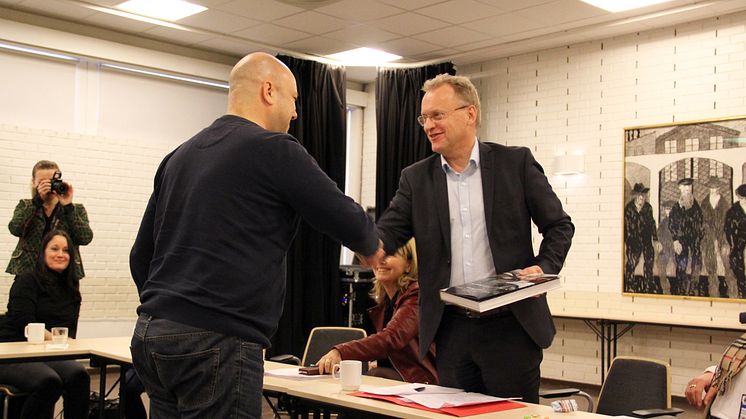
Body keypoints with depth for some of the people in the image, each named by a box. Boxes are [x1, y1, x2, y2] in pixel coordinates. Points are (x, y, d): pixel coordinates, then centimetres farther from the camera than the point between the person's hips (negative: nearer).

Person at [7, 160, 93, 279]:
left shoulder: (76, 209, 8)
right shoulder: (25, 206, 11)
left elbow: (86, 238, -8)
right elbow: (15, 229, -9)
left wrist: (68, 206, -13)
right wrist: (37, 200, -16)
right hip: (28, 272, 1)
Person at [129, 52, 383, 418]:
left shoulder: (179, 157, 16)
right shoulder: (274, 148, -6)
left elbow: (141, 255, 18)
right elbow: (346, 221, -4)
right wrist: (370, 249, 18)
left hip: (149, 334, 8)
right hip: (216, 343, -8)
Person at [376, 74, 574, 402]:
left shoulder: (516, 163, 0)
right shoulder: (416, 178, 7)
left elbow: (559, 226, 4)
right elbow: (387, 233, -2)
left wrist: (544, 267, -13)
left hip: (510, 325, -2)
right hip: (451, 329, 3)